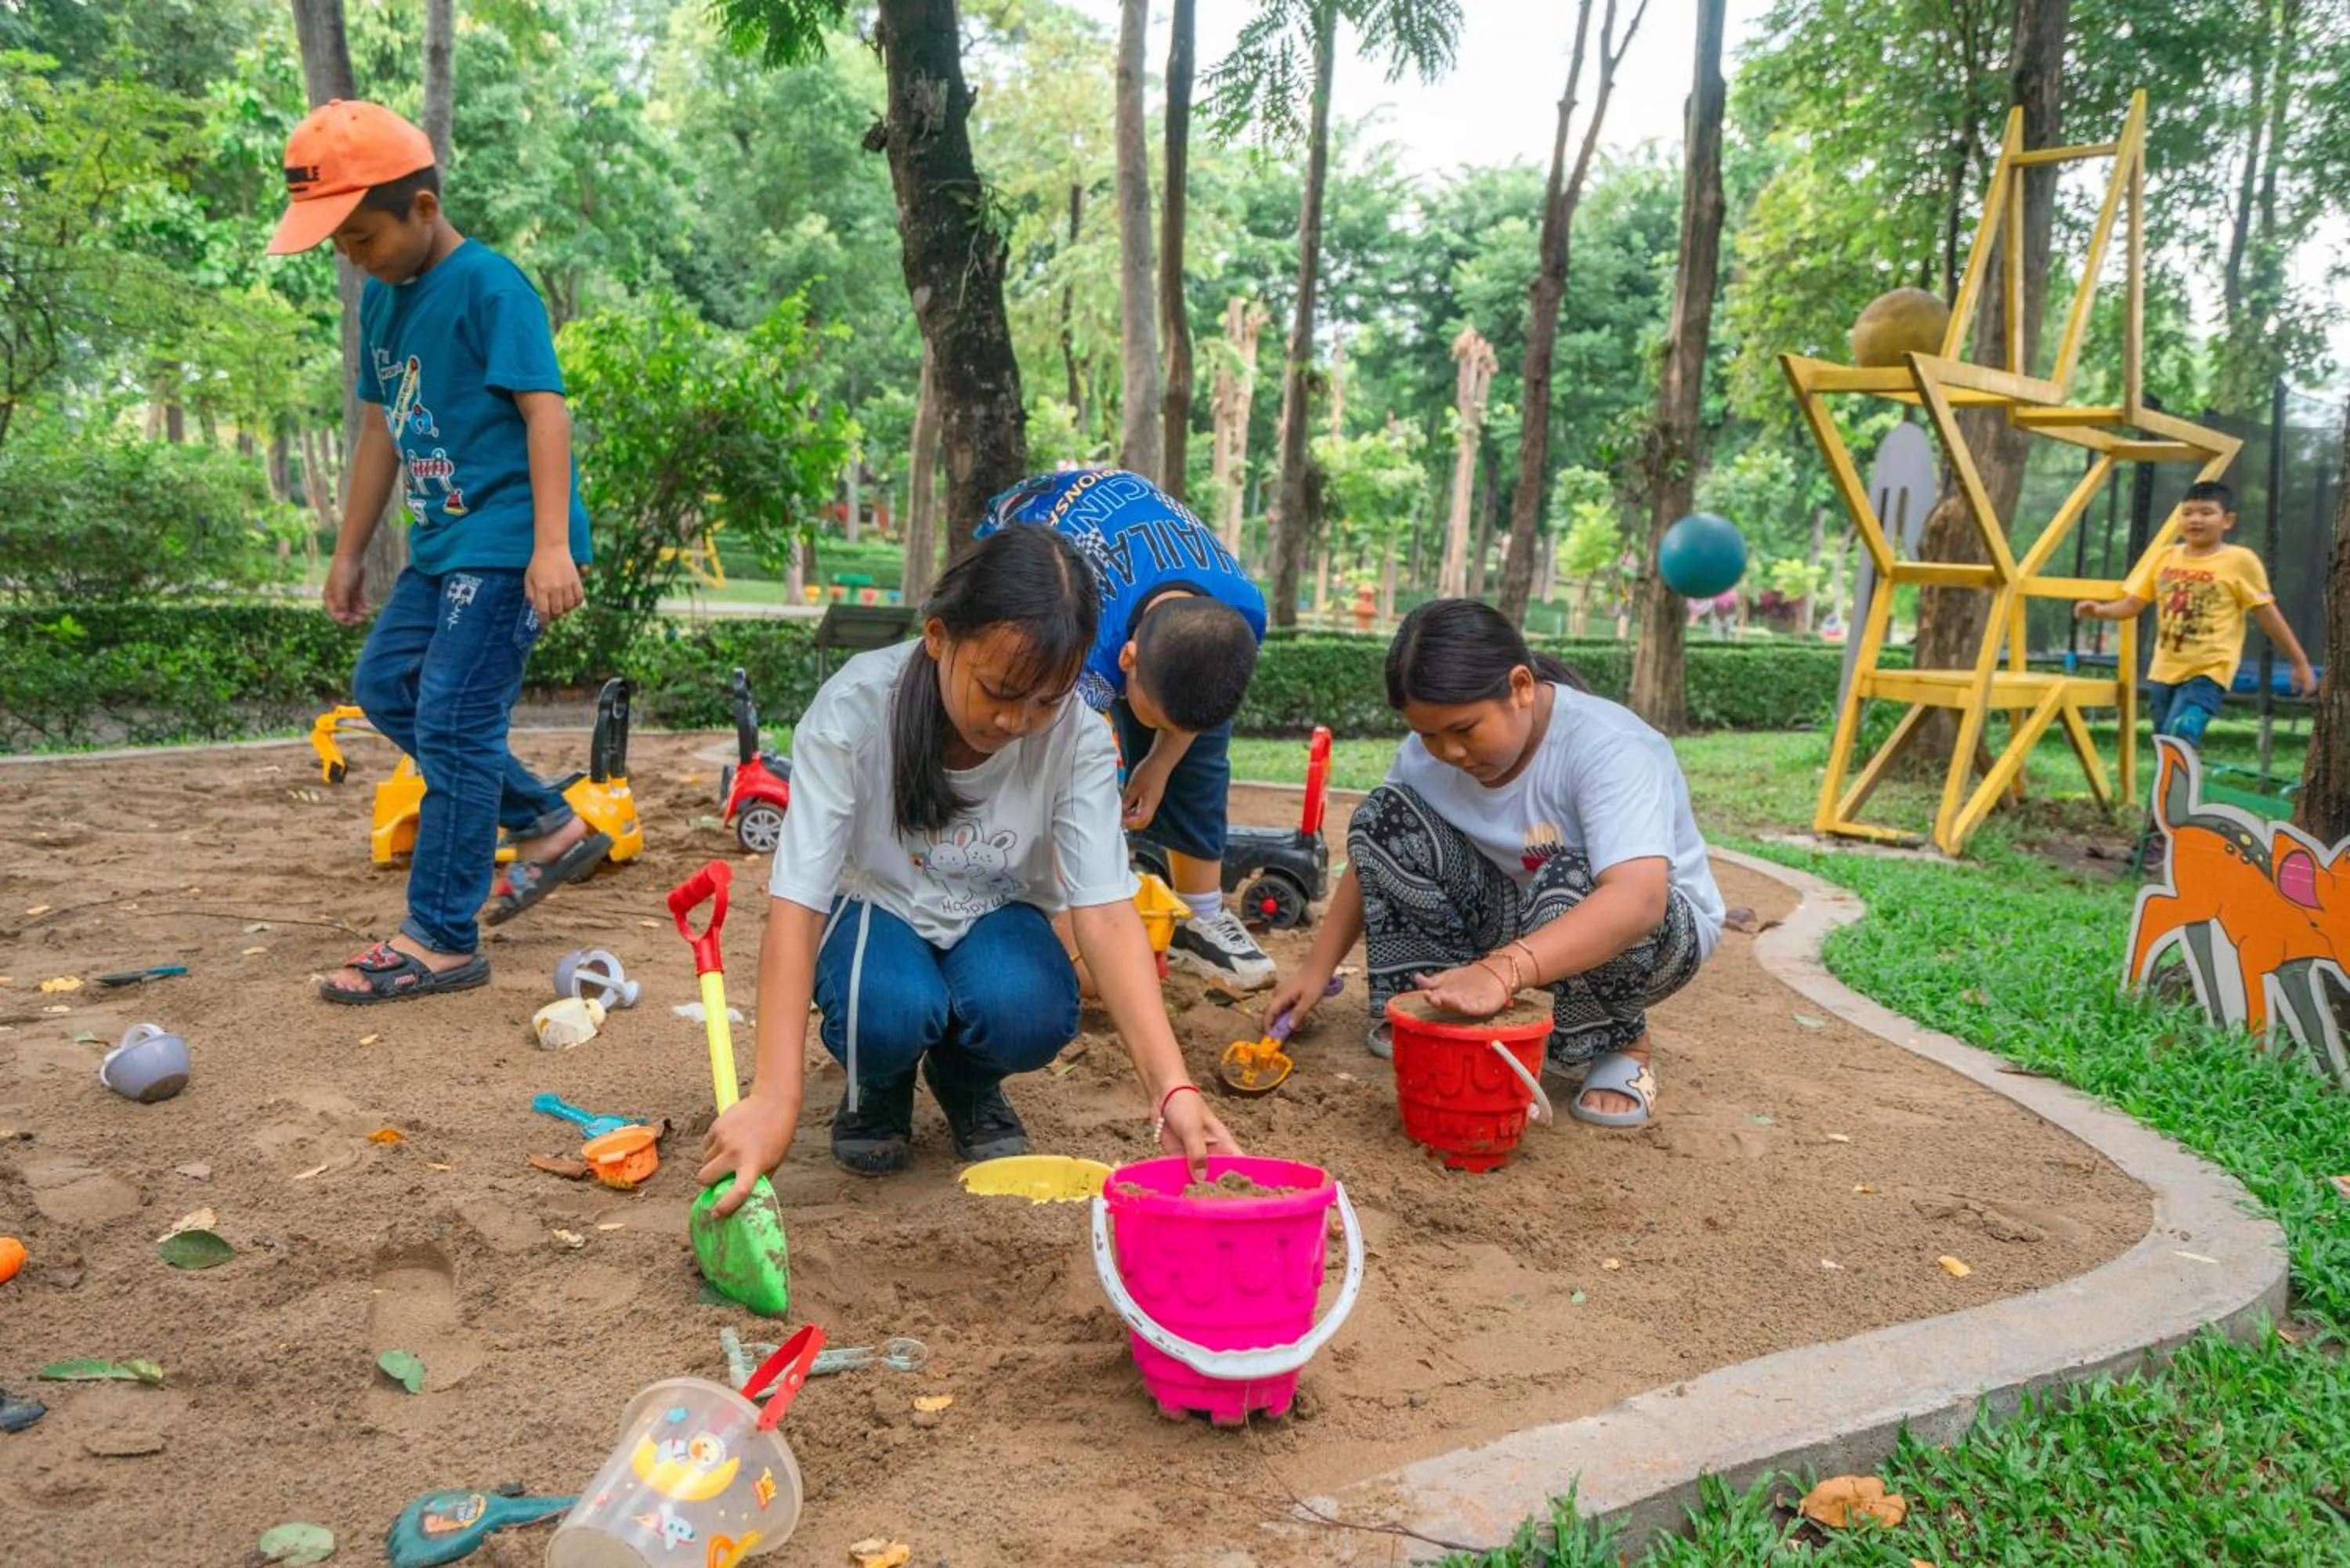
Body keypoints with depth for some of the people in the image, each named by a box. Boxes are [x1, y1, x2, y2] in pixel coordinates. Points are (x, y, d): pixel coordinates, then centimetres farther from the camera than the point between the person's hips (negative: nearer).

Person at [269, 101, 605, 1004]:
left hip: (506, 545, -10)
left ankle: (441, 942, -1)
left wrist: (551, 546, -27)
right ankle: (550, 828, 22)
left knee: (453, 726, -10)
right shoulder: (380, 301, 13)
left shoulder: (489, 286, -13)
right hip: (441, 543, 10)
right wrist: (349, 550, 21)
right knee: (386, 687, 15)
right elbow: (382, 429, 19)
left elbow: (545, 410, -19)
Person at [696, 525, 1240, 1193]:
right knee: (894, 1011, -34)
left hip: (992, 915, 1)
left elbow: (1105, 911, -30)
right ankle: (880, 1087, 4)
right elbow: (796, 900, -33)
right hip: (877, 905, -1)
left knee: (1029, 1012, -32)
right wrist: (776, 1099, -43)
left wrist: (1172, 1087, -44)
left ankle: (966, 1084, 5)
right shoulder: (854, 707, -30)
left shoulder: (1078, 737, -25)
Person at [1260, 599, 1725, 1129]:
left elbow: (1638, 900, -46)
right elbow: (1376, 853, 1)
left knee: (1568, 887, -40)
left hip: (1655, 927, -5)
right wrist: (1317, 969, -7)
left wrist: (1502, 971, -59)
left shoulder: (1610, 749, -31)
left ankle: (1620, 1043, -10)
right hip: (1510, 913, 5)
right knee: (1382, 816, -14)